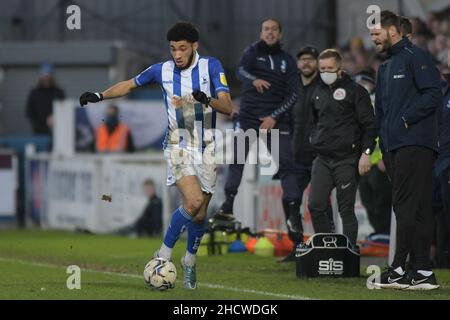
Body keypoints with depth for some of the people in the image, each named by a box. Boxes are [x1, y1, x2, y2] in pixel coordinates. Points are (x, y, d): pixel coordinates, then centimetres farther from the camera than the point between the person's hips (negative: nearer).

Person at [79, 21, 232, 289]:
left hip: (207, 149, 1)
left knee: (200, 214, 4)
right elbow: (129, 85, 16)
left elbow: (227, 107, -11)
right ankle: (164, 255, -8)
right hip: (178, 146, -1)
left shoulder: (211, 66, -4)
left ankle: (190, 260, 31)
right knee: (193, 202, -24)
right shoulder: (162, 70, 0)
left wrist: (207, 100, -31)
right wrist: (100, 96, 4)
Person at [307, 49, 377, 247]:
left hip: (346, 160, -6)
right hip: (322, 160, 6)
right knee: (315, 206, -4)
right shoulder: (318, 93, 16)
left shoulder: (354, 91, -2)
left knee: (346, 210, -3)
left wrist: (366, 152, -13)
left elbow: (369, 125, -5)